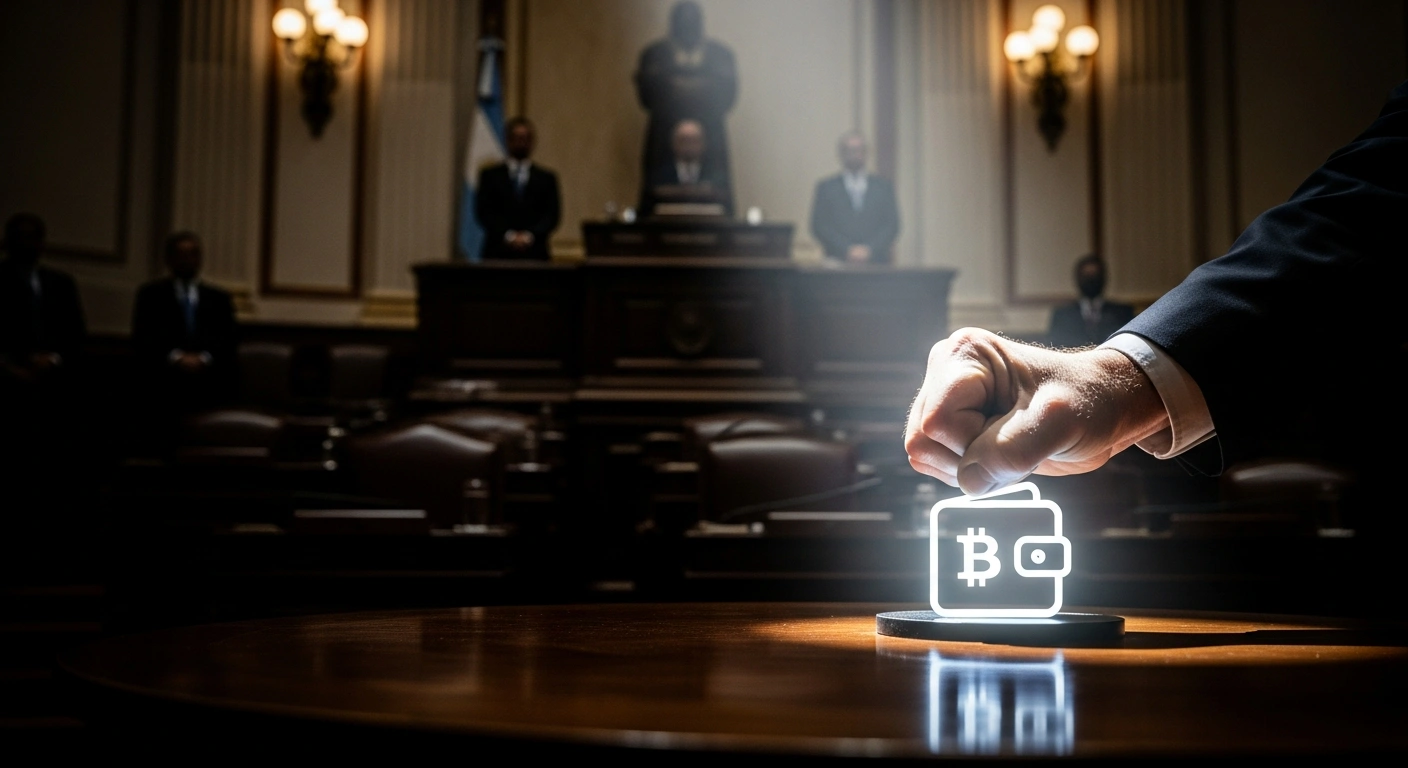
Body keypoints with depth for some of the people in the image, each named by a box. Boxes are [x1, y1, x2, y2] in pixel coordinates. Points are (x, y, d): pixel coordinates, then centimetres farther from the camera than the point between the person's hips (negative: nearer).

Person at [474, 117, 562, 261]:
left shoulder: (547, 178, 13)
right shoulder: (490, 175, 12)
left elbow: (553, 215, 5)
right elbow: (483, 212, 3)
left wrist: (528, 235, -11)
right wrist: (508, 235, -12)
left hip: (534, 254, 0)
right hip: (497, 253, 0)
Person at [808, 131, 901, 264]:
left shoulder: (883, 186, 16)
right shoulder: (825, 187, 12)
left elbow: (892, 224, 9)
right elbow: (819, 226, 3)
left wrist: (869, 249, -6)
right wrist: (847, 249, -9)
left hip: (876, 260, 1)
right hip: (839, 262, -1)